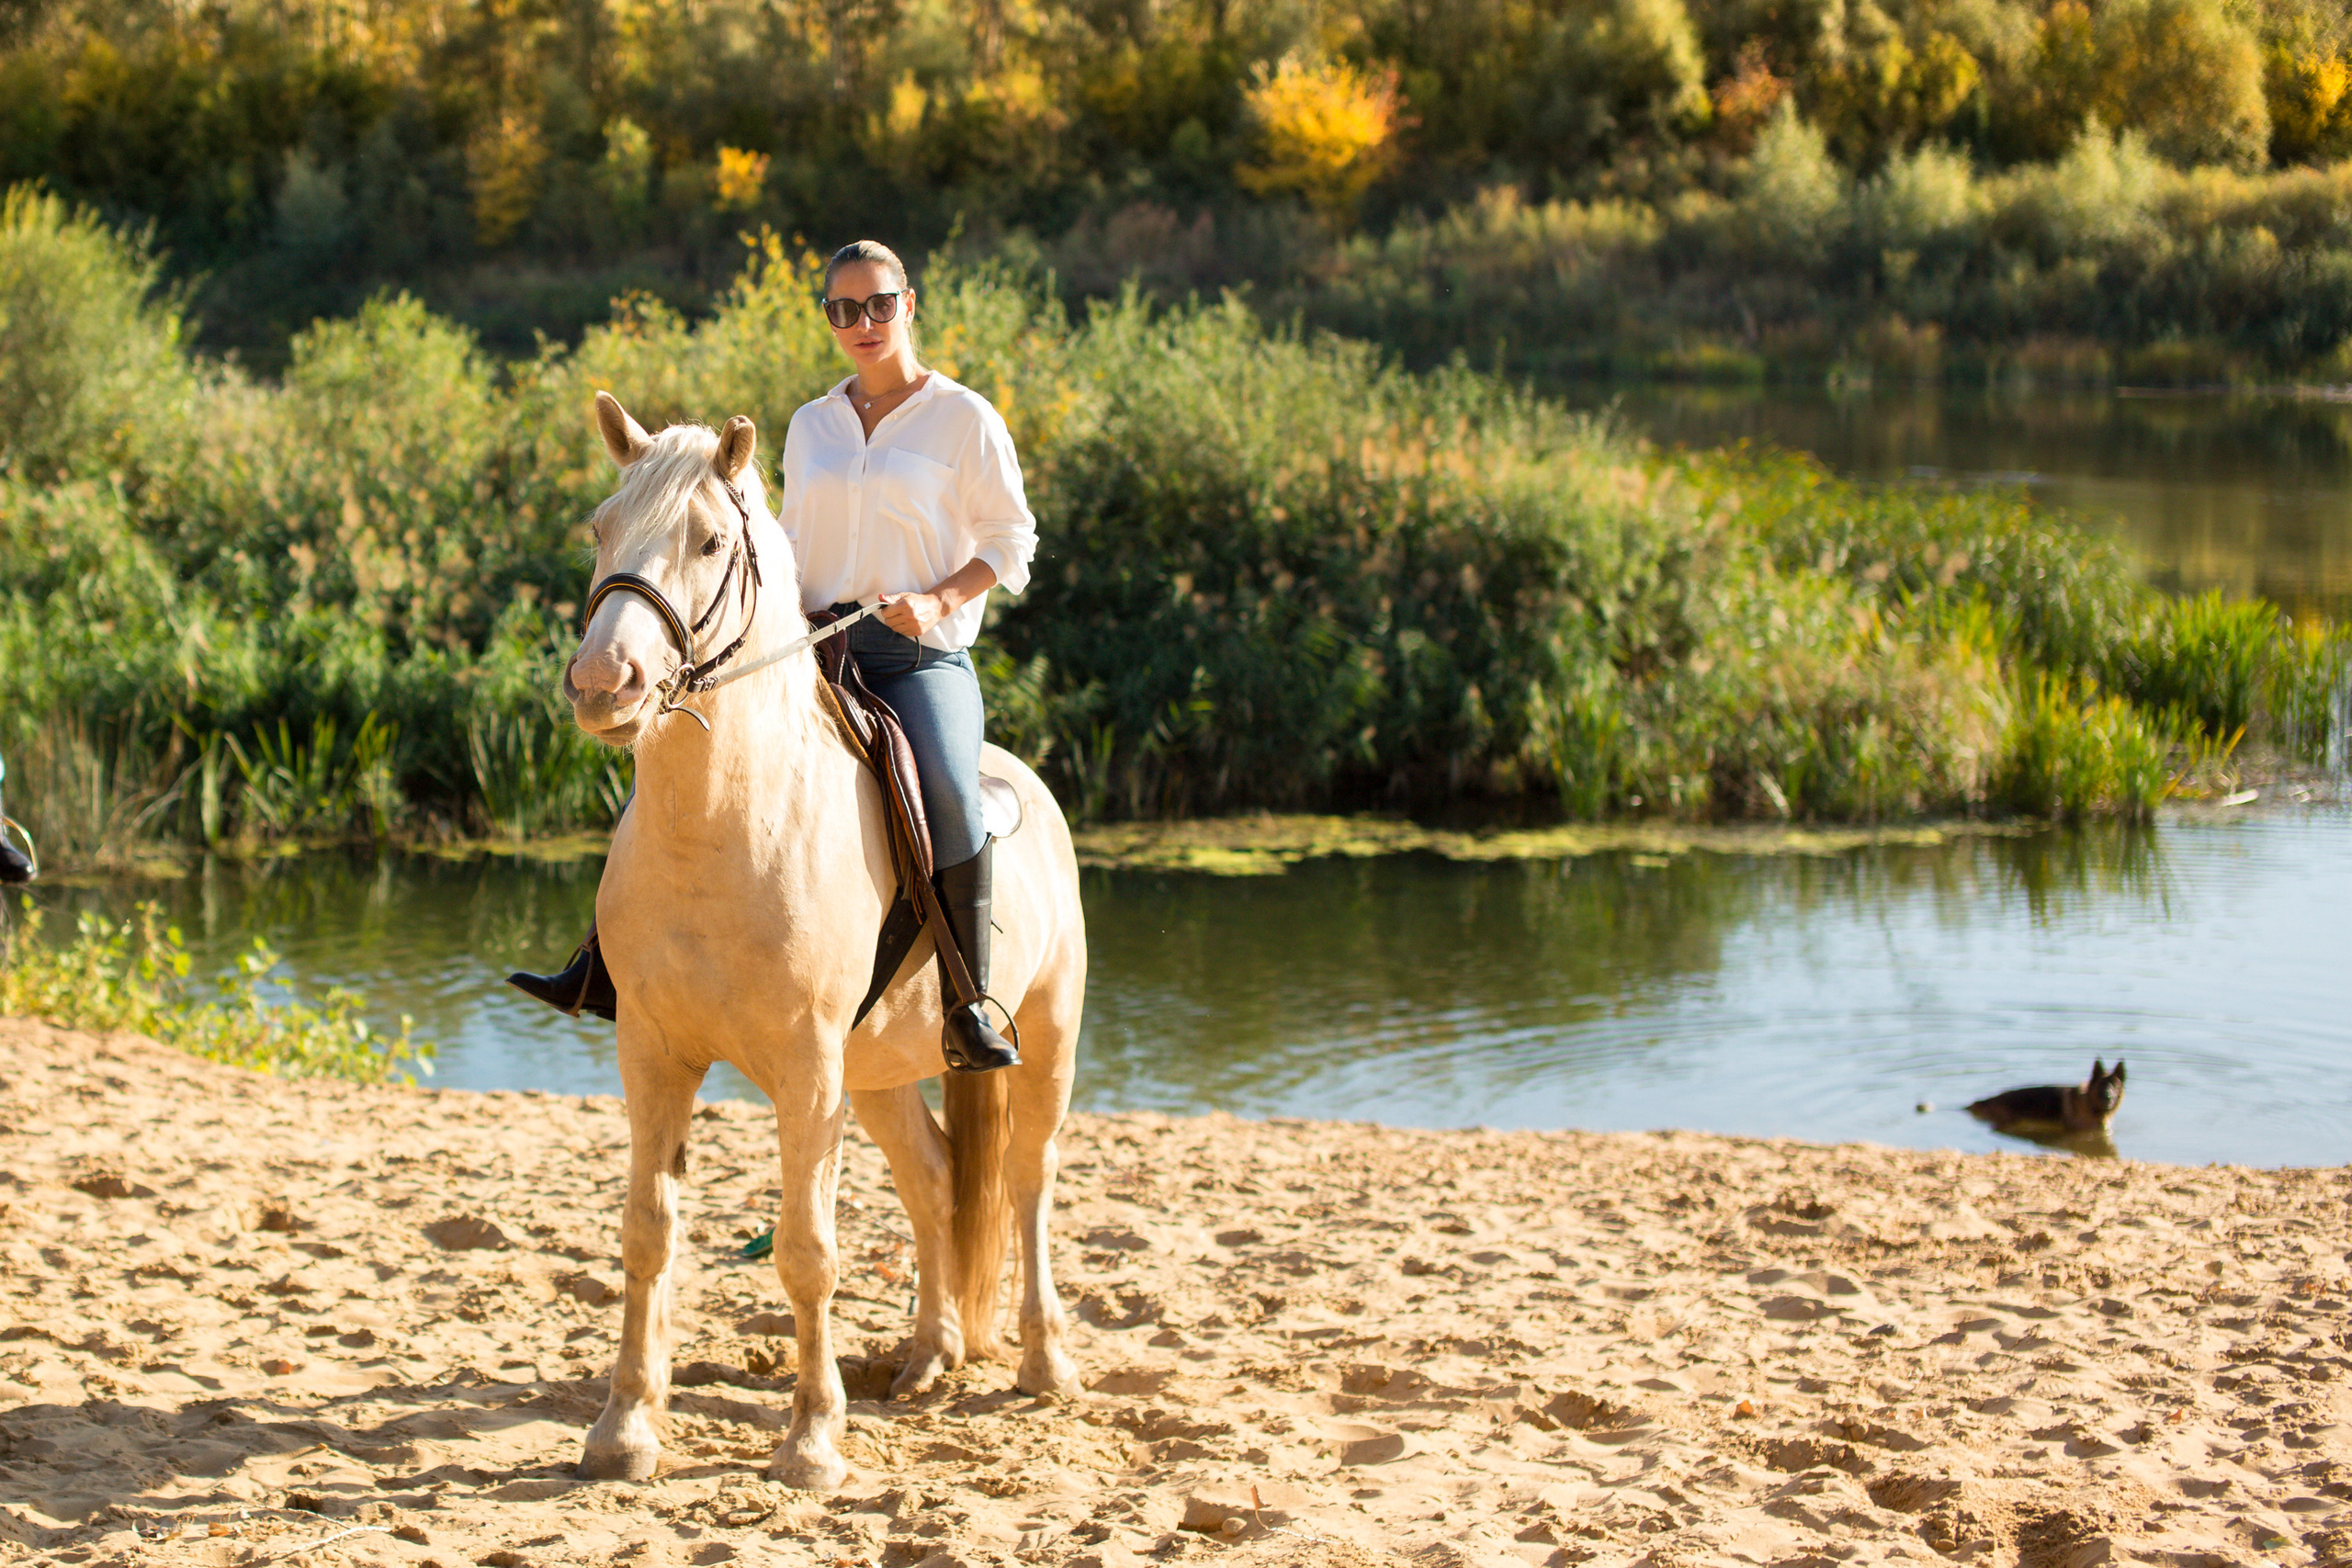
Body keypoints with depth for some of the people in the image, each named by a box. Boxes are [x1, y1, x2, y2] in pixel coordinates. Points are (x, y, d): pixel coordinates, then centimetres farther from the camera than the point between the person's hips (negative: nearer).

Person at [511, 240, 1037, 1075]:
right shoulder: (811, 425, 16)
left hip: (921, 656, -5)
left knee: (948, 792, -33)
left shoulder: (965, 418, 2)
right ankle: (608, 966, -1)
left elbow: (1010, 542, 2)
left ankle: (968, 1007, -26)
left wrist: (939, 599, -14)